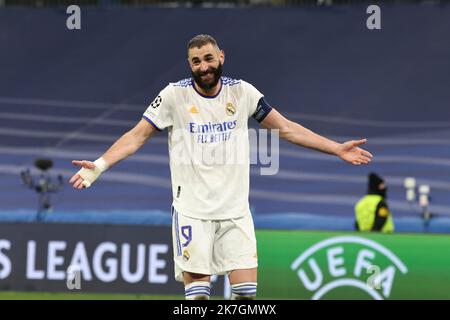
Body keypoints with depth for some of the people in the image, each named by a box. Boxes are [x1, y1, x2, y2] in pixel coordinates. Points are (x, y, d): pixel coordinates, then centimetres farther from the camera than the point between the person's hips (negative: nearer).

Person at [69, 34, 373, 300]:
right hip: (192, 211, -2)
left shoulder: (241, 91, 3)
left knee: (247, 290, -5)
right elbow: (137, 136, -1)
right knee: (197, 292, -9)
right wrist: (99, 165, -15)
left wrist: (337, 148, 8)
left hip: (235, 210, 3)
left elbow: (285, 128, 11)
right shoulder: (175, 95, -4)